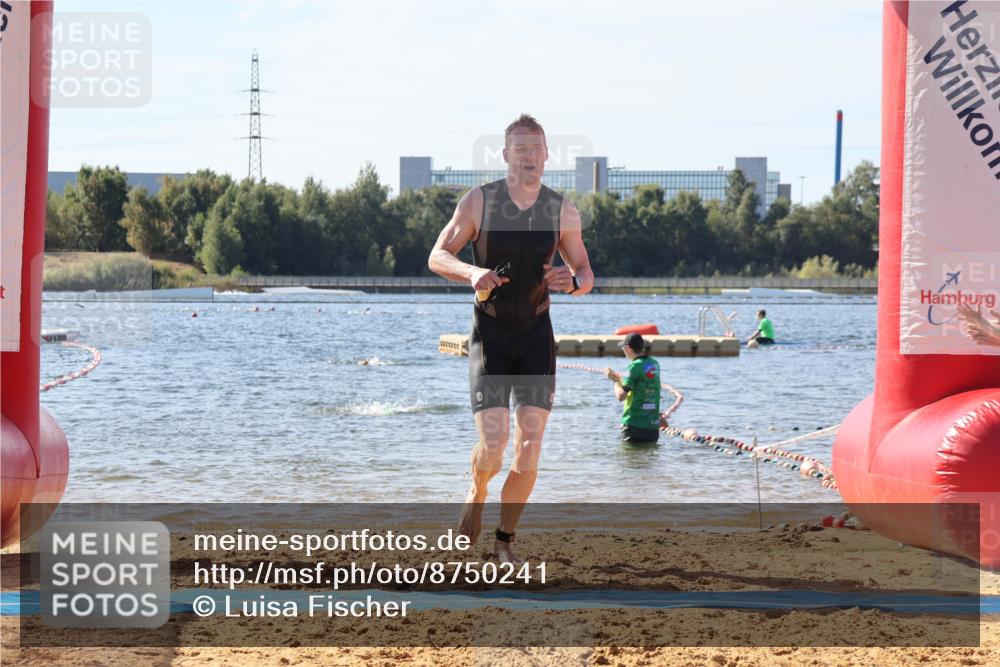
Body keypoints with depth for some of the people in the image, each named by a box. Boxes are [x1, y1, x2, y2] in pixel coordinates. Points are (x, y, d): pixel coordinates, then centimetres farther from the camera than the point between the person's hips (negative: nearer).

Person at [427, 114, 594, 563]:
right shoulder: (479, 202, -6)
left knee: (529, 449, -4)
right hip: (489, 335, -2)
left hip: (536, 335, 2)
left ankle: (504, 542, 13)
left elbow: (585, 275, 8)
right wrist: (471, 272, -23)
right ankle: (477, 493, 20)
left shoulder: (563, 211, -1)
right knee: (492, 444, -15)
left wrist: (573, 282, -17)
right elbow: (437, 257, -1)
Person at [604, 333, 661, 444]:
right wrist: (616, 376, 20)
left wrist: (616, 381, 2)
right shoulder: (655, 364, 9)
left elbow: (621, 396, -17)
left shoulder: (635, 366, -14)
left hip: (634, 424, -7)